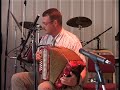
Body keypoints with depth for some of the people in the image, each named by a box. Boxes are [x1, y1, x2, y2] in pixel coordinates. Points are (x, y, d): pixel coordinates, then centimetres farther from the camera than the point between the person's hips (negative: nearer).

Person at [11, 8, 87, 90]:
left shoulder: (72, 41, -12)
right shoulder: (44, 38, 9)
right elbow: (38, 57, 22)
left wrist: (76, 81, -36)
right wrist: (36, 58, -3)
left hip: (62, 81, -7)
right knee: (16, 78, -7)